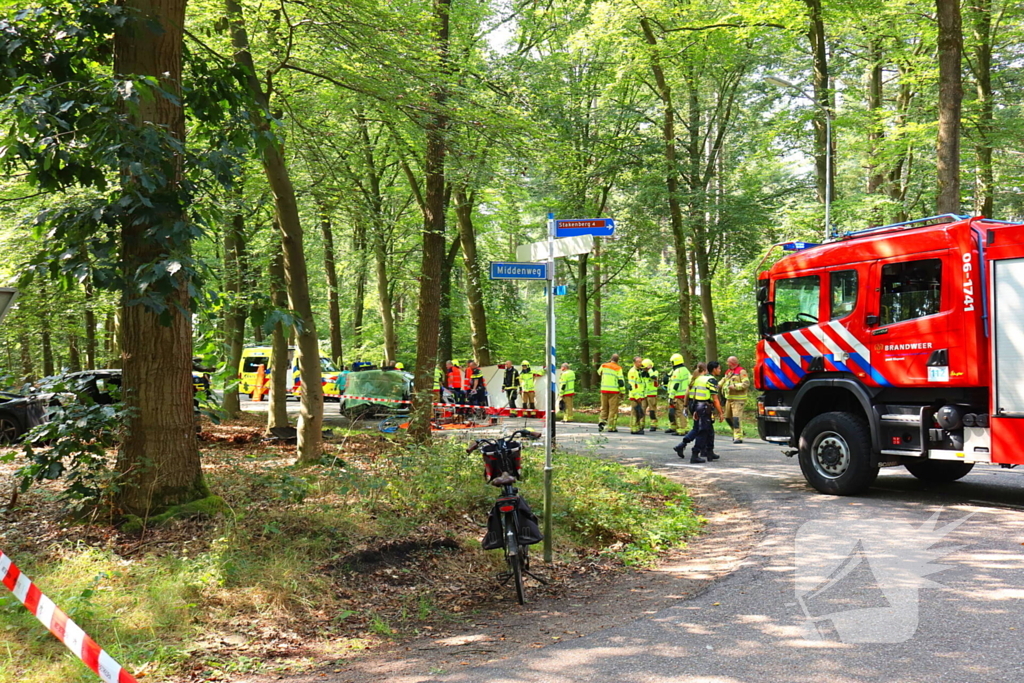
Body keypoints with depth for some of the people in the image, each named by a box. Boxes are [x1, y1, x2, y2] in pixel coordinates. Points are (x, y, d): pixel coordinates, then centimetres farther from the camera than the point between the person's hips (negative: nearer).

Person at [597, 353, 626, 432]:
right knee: (613, 409, 2)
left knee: (604, 408, 15)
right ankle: (611, 427, 2)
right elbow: (621, 381, -9)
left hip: (604, 390, 4)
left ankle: (601, 421, -4)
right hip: (614, 391, -4)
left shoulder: (604, 366, 5)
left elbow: (599, 372, 26)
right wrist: (622, 392, 0)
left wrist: (608, 362, 23)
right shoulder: (618, 368, -7)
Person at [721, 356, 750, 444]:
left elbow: (746, 383, -18)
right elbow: (724, 381, 28)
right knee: (728, 417, 15)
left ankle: (738, 437, -15)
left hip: (738, 399, -9)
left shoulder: (741, 371, -9)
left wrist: (735, 386, -24)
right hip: (729, 398, 9)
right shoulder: (728, 372, 17)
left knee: (736, 418, -16)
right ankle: (736, 433, 33)